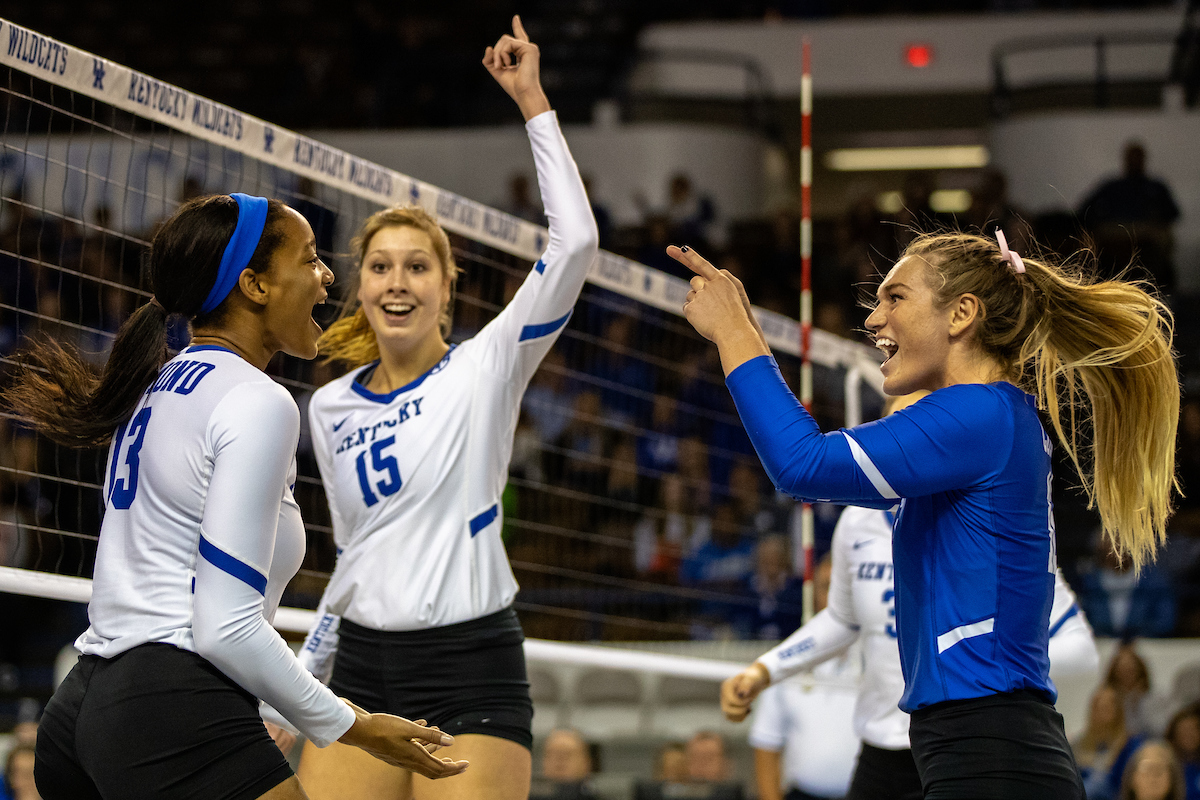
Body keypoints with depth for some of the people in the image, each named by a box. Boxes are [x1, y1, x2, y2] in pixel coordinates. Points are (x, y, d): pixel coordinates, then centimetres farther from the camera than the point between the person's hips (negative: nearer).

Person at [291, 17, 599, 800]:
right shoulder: (331, 407, 12)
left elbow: (574, 243, -14)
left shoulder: (484, 371, -1)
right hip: (363, 670, 4)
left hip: (472, 673, -4)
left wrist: (533, 102, -13)